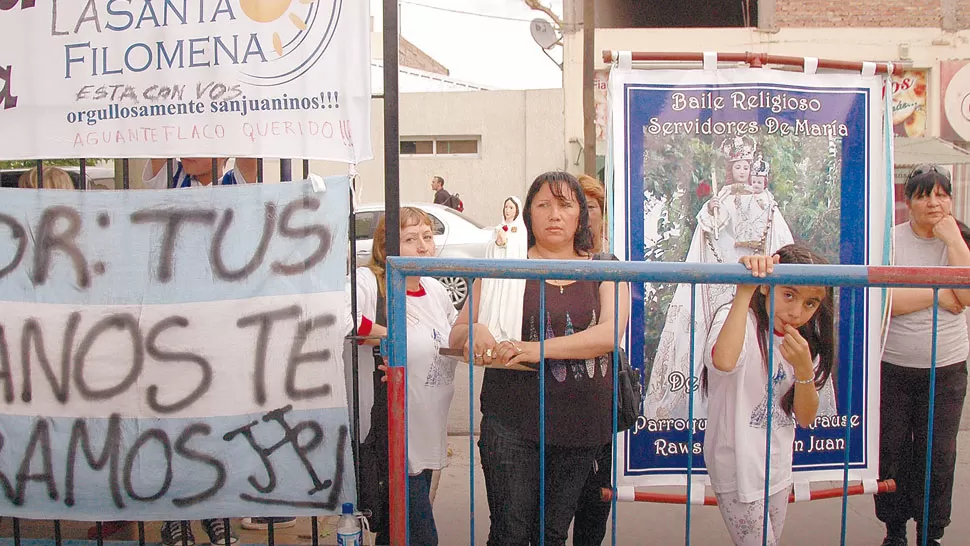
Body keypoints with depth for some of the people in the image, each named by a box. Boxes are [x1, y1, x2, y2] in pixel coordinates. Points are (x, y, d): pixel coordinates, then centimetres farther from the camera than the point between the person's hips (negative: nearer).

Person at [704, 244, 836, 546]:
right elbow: (724, 361, -45)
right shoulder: (737, 319, -20)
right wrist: (745, 291, -43)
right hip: (738, 472, -7)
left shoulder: (803, 340, 3)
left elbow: (806, 418, -1)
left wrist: (804, 368, -18)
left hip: (778, 468, 7)